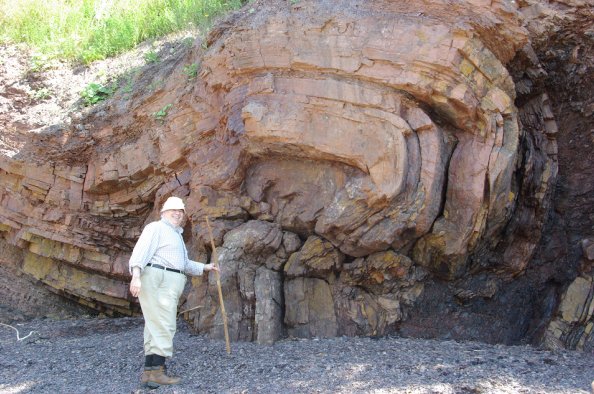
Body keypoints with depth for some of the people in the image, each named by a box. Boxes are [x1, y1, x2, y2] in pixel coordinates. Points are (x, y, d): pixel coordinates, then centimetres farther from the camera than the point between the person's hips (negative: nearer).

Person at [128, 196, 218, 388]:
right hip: (157, 279, -9)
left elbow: (183, 264, 38)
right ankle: (157, 371, -14)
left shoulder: (176, 235, 27)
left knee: (156, 327, 6)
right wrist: (136, 275, -30)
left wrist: (204, 267, 38)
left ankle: (149, 372, 6)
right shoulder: (156, 228, -2)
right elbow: (141, 251, -17)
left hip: (169, 284, 9)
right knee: (163, 326, -13)